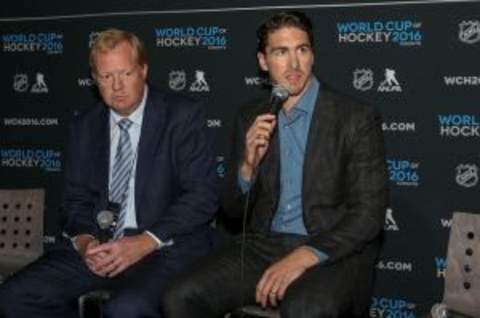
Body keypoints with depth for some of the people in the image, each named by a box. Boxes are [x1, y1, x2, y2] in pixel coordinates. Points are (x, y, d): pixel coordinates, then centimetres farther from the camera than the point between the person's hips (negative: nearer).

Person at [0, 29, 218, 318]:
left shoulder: (183, 116, -3)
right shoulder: (86, 126, 12)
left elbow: (203, 195, -9)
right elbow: (77, 198, 16)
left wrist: (146, 242, -19)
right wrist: (84, 239, -7)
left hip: (167, 246, -5)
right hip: (100, 244, 5)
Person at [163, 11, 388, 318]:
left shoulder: (357, 119, -6)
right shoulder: (252, 118, 9)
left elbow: (369, 215, -10)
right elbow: (233, 209, 12)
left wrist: (304, 257, -22)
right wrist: (248, 165, -9)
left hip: (332, 252, -4)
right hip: (264, 245, 5)